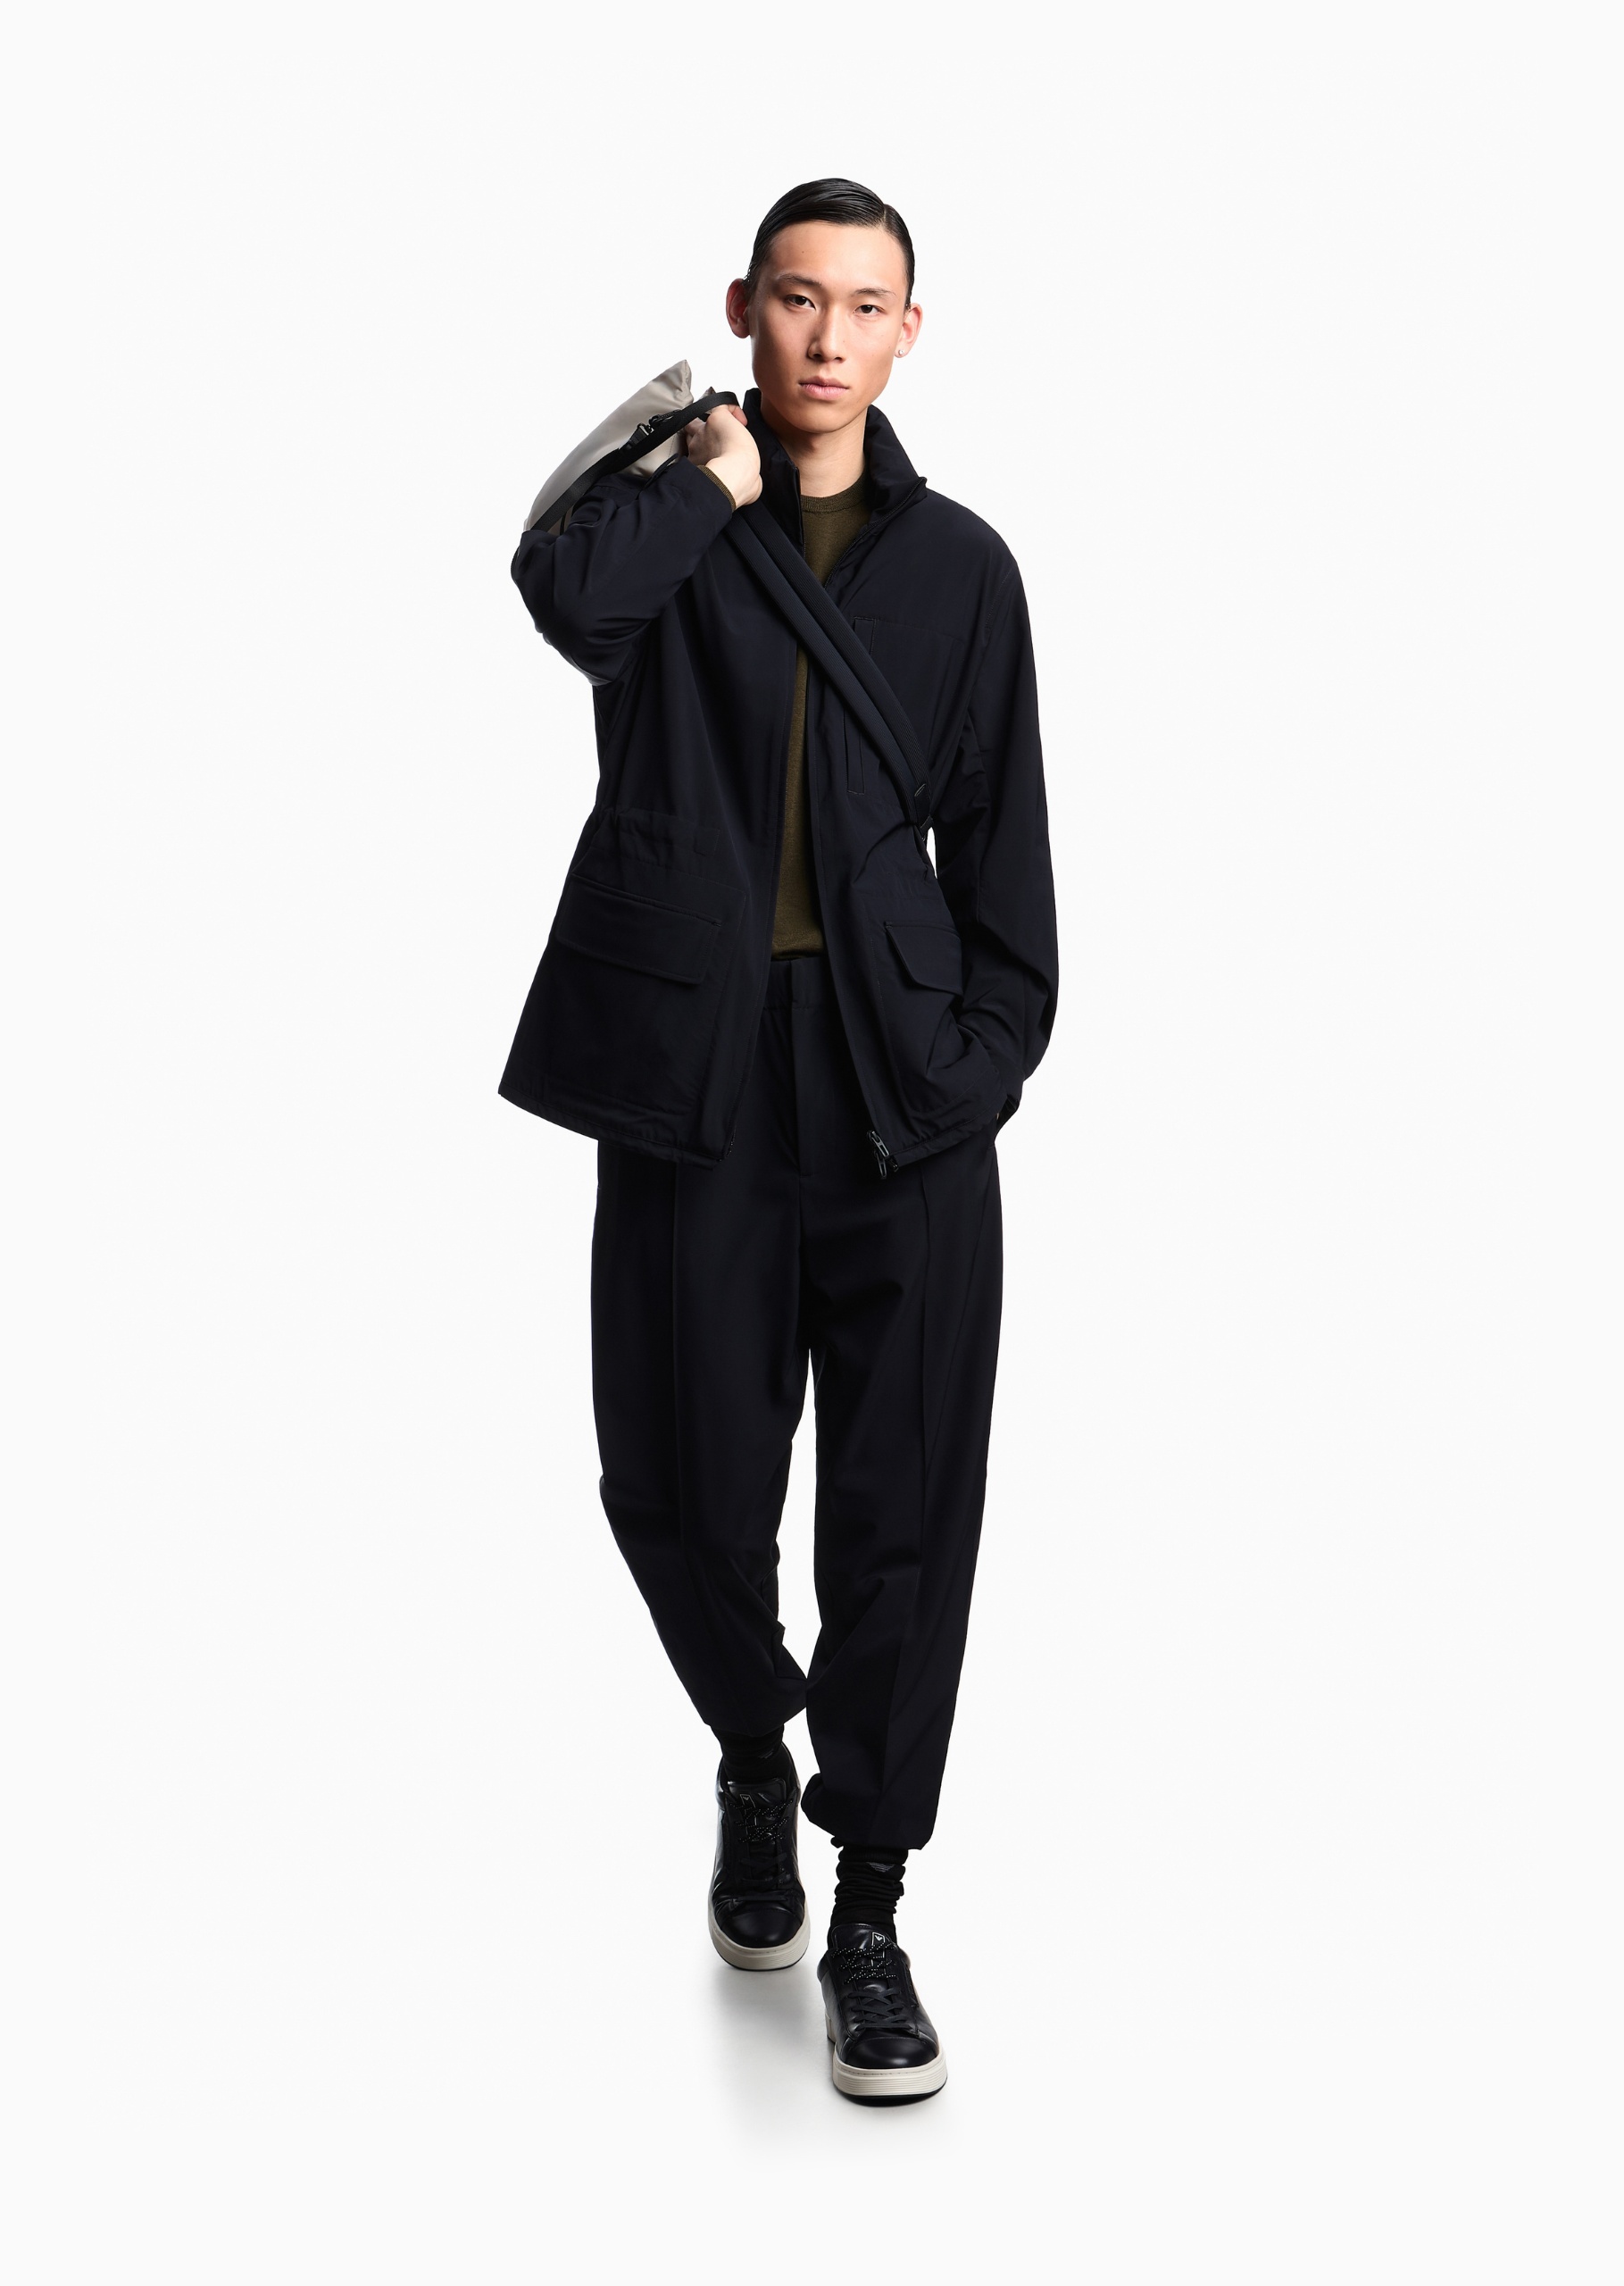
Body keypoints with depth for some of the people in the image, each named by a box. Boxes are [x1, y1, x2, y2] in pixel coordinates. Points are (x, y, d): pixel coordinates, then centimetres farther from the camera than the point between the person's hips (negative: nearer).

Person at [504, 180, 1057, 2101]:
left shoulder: (958, 563, 12)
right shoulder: (663, 517, 8)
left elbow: (1000, 846, 10)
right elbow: (564, 593, -19)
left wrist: (986, 1058, 0)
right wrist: (712, 489, -6)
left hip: (902, 1086, 1)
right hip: (695, 1075, 0)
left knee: (904, 1506, 1)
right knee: (685, 1487, 6)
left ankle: (869, 1911, 14)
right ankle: (753, 1772, 36)